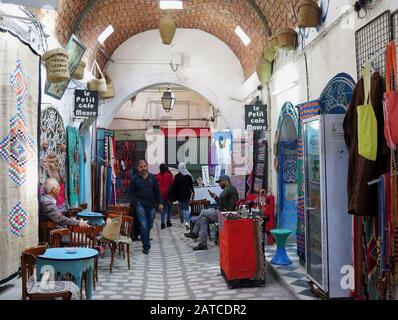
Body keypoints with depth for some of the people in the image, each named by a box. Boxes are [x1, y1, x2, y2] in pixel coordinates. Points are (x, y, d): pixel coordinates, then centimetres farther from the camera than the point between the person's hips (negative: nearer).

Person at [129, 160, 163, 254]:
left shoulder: (152, 178, 8)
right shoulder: (134, 179, 0)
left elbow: (157, 191, 11)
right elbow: (131, 192, 2)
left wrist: (160, 203, 4)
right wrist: (136, 202, -10)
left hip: (151, 205, 3)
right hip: (140, 205, -3)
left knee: (150, 226, 11)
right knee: (143, 226, -9)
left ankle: (146, 239, 33)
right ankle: (146, 246, -5)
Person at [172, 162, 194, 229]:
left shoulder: (177, 176, -7)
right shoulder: (188, 176, 0)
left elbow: (174, 187, -4)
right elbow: (191, 185, 4)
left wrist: (174, 195, 4)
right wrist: (192, 193, 11)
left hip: (180, 195, -2)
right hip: (187, 194, 2)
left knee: (182, 209, 10)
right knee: (187, 208, 6)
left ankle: (185, 221, 11)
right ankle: (187, 222, -8)